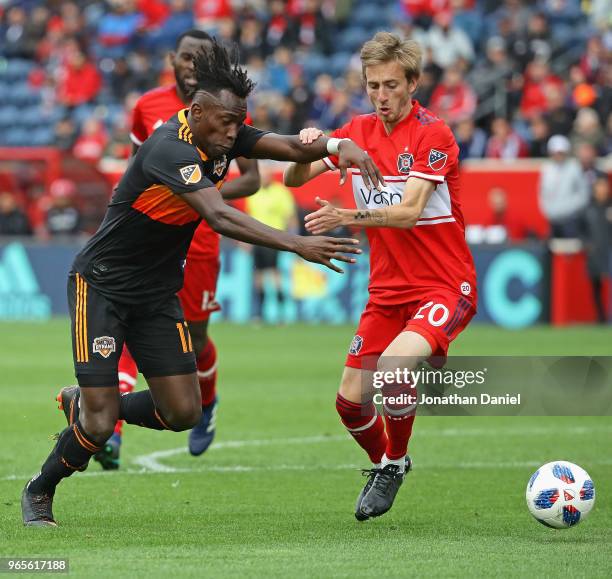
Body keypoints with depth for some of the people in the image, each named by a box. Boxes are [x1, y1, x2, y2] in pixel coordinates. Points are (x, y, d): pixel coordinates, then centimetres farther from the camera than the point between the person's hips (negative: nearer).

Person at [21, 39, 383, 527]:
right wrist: (297, 245, -47)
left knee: (184, 413, 1)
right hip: (101, 286, -8)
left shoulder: (223, 137, -4)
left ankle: (85, 406, 27)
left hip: (157, 294, 8)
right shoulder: (169, 148, -29)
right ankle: (39, 493, 18)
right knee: (100, 424, -11)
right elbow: (221, 217, -40)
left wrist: (338, 146, -30)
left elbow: (291, 147, -8)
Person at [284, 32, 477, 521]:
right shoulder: (359, 132, 5)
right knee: (351, 400, 1)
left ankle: (395, 461, -3)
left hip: (445, 286, -6)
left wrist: (347, 217, -38)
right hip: (387, 291, 6)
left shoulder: (433, 135, -13)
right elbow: (294, 179, 6)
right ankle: (383, 464, 33)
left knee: (394, 366, -30)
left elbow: (408, 211, -24)